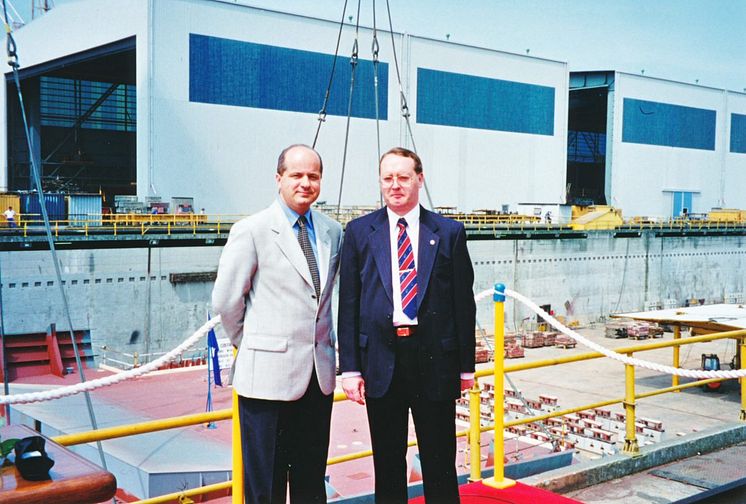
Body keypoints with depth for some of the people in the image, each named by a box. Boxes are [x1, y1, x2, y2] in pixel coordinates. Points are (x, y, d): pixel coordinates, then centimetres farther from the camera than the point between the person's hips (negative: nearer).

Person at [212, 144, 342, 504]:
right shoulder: (251, 231, -8)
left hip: (318, 375, 5)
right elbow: (225, 301, -5)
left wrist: (322, 343, 12)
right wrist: (251, 344, 3)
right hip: (269, 373, -5)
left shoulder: (332, 232, 8)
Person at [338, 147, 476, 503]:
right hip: (380, 359, 1)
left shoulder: (449, 232, 2)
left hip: (435, 358, 0)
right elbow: (348, 304, 2)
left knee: (440, 460, 9)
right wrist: (349, 367, -3)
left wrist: (466, 365, 3)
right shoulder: (359, 232, 4)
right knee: (388, 463, 12)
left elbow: (463, 302, 4)